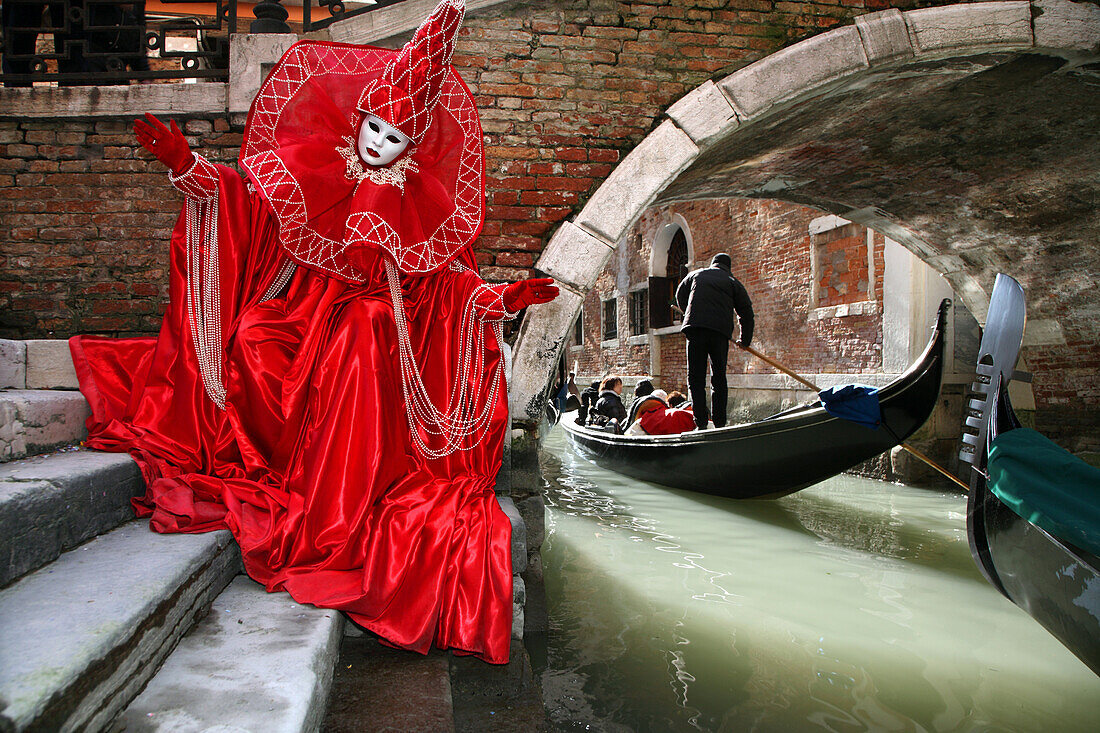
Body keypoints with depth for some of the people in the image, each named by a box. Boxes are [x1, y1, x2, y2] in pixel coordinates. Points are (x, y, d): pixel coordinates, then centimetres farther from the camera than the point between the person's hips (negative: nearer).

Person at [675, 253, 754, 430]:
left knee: (696, 377, 2)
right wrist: (745, 340, 23)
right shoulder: (733, 282, 16)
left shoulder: (695, 275, 19)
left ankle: (701, 422, -6)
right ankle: (720, 422, 8)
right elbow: (746, 312, 14)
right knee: (719, 378, 11)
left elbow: (680, 296, 31)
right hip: (721, 332, 1)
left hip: (695, 328, 0)